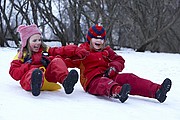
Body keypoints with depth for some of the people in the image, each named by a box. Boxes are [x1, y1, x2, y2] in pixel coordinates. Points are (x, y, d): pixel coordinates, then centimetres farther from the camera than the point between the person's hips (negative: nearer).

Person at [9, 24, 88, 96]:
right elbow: (14, 73, 8)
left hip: (49, 77, 3)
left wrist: (76, 51, -3)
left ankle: (65, 81, -52)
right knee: (34, 71, -37)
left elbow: (62, 51, 14)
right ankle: (35, 84, -76)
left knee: (57, 61, -21)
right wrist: (29, 65, -4)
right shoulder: (22, 55, 20)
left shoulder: (45, 51, 28)